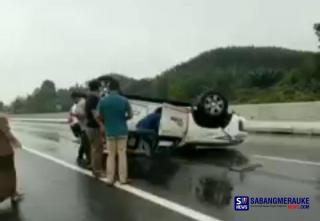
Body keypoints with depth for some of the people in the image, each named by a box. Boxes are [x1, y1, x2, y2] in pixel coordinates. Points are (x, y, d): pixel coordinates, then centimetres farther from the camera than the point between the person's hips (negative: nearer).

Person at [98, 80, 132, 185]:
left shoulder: (102, 101, -6)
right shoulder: (124, 100, -9)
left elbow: (100, 117, 1)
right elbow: (130, 115, -1)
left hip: (109, 132, 1)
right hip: (122, 131, -1)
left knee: (111, 155, 10)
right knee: (122, 154, 8)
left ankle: (110, 179, 12)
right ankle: (123, 179, 12)